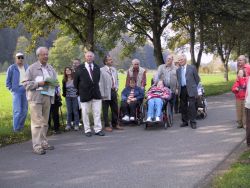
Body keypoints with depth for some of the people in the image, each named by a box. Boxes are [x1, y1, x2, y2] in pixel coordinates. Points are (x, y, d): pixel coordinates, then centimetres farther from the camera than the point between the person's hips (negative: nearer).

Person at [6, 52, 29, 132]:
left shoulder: (27, 67, 11)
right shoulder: (12, 68, 0)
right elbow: (8, 81, 3)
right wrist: (12, 89, -4)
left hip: (26, 91, 4)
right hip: (17, 91, -4)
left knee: (24, 111, 7)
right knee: (18, 111, -10)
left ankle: (21, 127, 20)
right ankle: (16, 128, 0)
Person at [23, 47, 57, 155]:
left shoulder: (51, 68, 16)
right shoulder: (32, 68, -1)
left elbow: (55, 80, 18)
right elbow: (26, 84, -4)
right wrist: (39, 83, -16)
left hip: (48, 97, 6)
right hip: (35, 98, -5)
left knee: (45, 122, 10)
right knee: (37, 122, -9)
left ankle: (43, 143, 19)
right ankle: (36, 146, -8)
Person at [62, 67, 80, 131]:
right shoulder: (64, 80, 6)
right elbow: (64, 88, 12)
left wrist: (78, 93, -9)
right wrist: (64, 94, 0)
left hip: (75, 97, -3)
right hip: (68, 97, 3)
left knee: (75, 111, 1)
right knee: (69, 111, 6)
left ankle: (76, 125, 8)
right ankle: (68, 125, 13)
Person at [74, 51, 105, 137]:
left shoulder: (97, 67, 8)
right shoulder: (80, 68, -1)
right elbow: (75, 81, 5)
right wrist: (79, 90, 9)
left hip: (96, 93, 2)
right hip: (85, 94, -2)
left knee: (97, 112, 1)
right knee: (85, 113, 3)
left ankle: (98, 129, 7)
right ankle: (87, 130, 12)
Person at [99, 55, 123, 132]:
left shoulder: (114, 69, 10)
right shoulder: (102, 70, -11)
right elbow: (100, 83, -12)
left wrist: (116, 87, 7)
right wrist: (102, 94, -15)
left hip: (113, 91, 7)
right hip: (106, 93, -6)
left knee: (115, 109, 14)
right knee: (105, 110, 5)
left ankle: (115, 124, 27)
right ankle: (107, 126, 15)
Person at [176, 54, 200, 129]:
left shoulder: (192, 68, 2)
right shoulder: (178, 70, 14)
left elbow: (197, 79, 6)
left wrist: (193, 87, 9)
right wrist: (178, 88, 8)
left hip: (190, 90, -4)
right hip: (182, 90, 4)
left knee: (191, 106, -8)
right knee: (183, 106, 6)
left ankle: (193, 122, -1)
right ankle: (185, 121, 16)